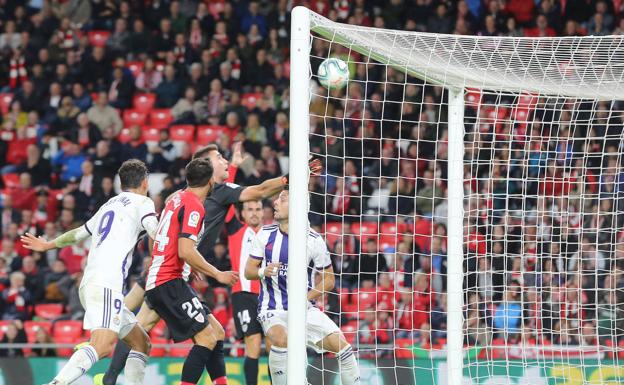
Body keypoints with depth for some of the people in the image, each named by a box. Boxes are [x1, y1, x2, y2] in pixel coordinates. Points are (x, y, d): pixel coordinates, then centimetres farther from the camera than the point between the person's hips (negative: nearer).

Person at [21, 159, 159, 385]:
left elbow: (78, 233, 40)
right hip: (105, 284, -9)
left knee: (141, 343, 15)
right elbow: (159, 239, -8)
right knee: (103, 346, -26)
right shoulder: (142, 202, 7)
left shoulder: (109, 205, 27)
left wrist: (47, 245, 56)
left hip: (89, 283, 9)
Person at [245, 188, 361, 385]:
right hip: (272, 308, -1)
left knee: (340, 343, -13)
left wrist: (307, 298, -11)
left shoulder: (313, 240, -5)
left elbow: (328, 278, 4)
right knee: (281, 339, -32)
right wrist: (263, 272, -20)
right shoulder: (265, 234, -1)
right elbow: (248, 271, 4)